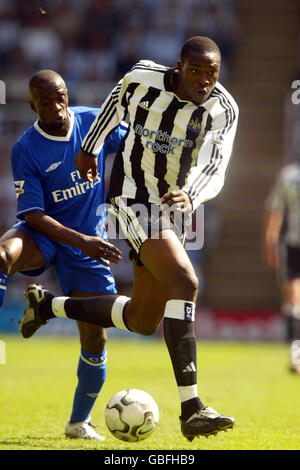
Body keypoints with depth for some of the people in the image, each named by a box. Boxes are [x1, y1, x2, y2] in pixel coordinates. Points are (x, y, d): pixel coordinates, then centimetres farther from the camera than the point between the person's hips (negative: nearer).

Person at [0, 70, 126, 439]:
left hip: (90, 242, 3)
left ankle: (79, 422, 22)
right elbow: (33, 215, -18)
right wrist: (81, 241, -30)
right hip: (44, 234, -3)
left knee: (94, 341, 1)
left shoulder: (94, 121, -5)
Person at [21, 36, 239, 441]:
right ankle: (191, 408, -30)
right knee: (185, 284, -27)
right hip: (135, 200, -6)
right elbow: (116, 103, 8)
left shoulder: (223, 109, -9)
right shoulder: (144, 79, -14)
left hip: (175, 209, 6)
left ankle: (50, 305, 35)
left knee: (143, 321, 13)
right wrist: (90, 147, 22)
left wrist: (191, 196, -39)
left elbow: (215, 172, -18)